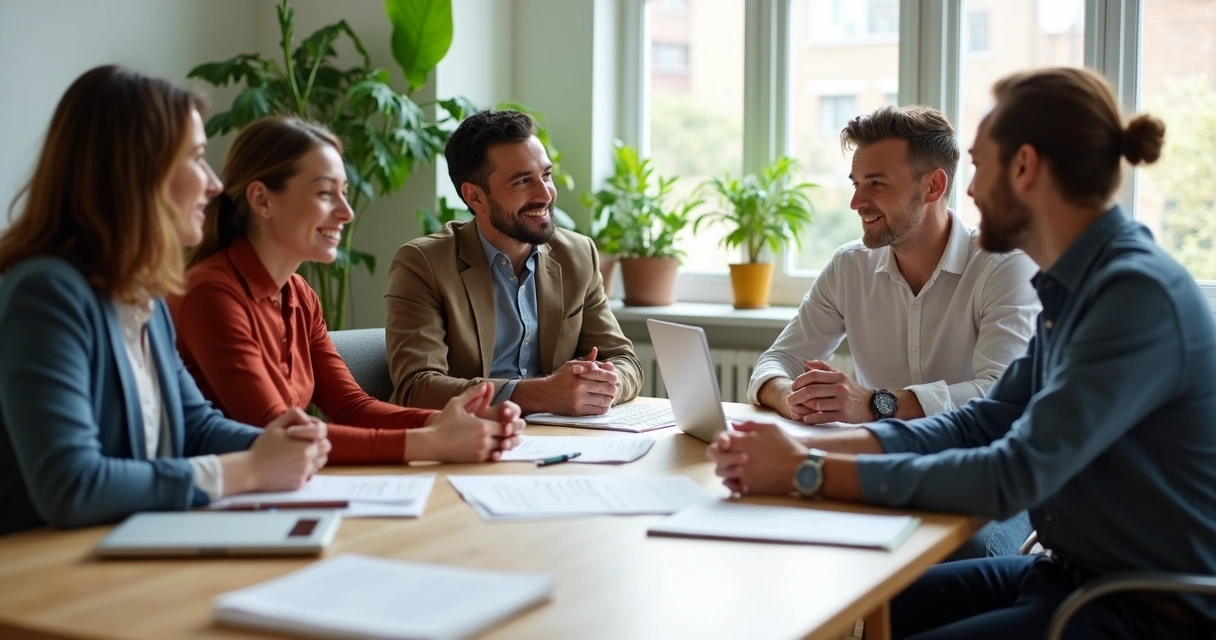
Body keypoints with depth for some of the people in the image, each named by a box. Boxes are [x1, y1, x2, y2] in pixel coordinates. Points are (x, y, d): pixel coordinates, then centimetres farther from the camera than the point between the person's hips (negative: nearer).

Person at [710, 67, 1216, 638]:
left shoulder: (1139, 293, -22)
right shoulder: (1075, 285, 7)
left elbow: (1011, 476, -26)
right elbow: (981, 424, 5)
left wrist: (810, 474, -22)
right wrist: (811, 448, -9)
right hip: (1066, 573, 8)